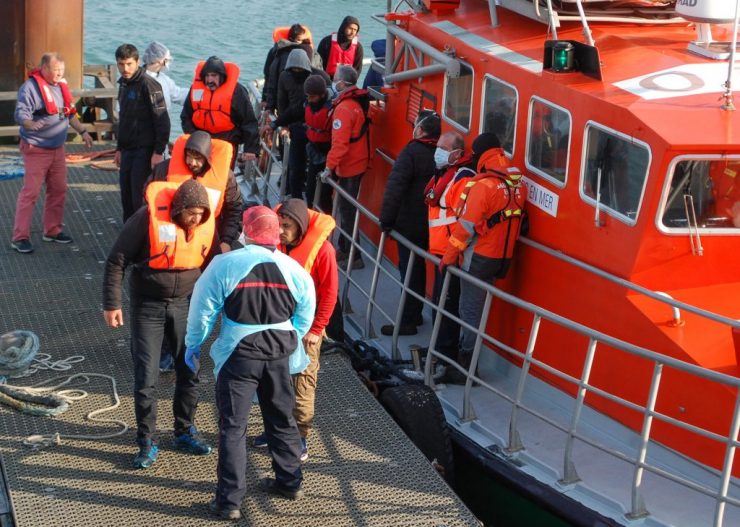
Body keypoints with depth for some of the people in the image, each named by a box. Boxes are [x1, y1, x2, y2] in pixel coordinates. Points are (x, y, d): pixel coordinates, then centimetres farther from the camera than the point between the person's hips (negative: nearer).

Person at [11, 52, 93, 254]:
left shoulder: (60, 86, 8)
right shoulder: (30, 87, -15)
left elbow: (69, 113, 20)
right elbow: (20, 115, -23)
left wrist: (82, 131, 15)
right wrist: (32, 124, -42)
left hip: (57, 148, 8)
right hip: (36, 150, -7)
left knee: (58, 190, 13)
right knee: (30, 192, -8)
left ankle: (52, 230, 27)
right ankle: (20, 237, -4)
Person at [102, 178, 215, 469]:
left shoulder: (206, 223, -8)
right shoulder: (148, 218, -21)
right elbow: (116, 260, -14)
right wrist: (112, 304, -13)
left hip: (186, 304, 4)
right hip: (148, 305, -4)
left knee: (189, 372, 10)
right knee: (146, 377, -1)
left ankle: (185, 432, 28)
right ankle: (146, 442, 11)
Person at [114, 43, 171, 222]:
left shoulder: (148, 84, -12)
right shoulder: (123, 84, 14)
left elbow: (162, 120, -15)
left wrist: (158, 152, -19)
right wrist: (119, 148, 22)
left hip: (145, 151, -8)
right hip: (128, 150, 8)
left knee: (140, 196, -9)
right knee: (126, 196, 10)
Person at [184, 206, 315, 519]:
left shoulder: (225, 265, -12)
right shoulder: (294, 270, -1)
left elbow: (203, 309, -6)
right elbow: (304, 317, 9)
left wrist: (193, 344, 9)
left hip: (238, 354, -4)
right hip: (279, 353, 4)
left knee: (232, 426, 3)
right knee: (282, 419, 21)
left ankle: (229, 500, 4)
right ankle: (289, 482, 35)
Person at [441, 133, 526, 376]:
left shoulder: (484, 185, -19)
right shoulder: (518, 183, 4)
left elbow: (467, 225, -19)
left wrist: (449, 255, -12)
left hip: (479, 257, -7)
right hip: (502, 256, 7)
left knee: (470, 309, -1)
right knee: (477, 306, 18)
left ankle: (467, 362, 2)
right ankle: (467, 351, 26)